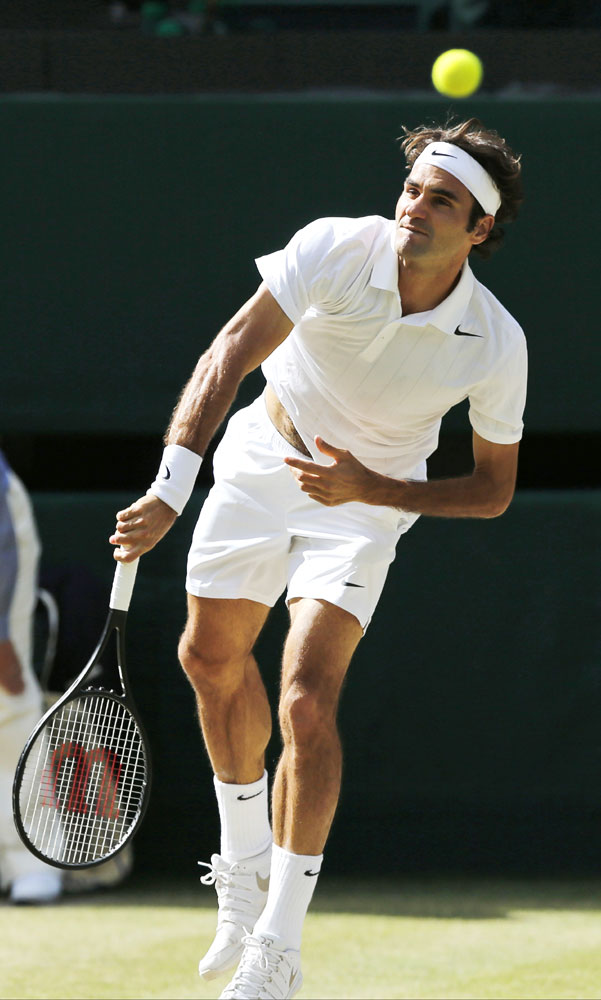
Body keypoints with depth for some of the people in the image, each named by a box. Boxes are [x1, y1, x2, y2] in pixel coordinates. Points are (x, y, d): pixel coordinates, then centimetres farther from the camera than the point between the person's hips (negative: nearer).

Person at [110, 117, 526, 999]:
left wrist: (371, 488, -27)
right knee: (212, 656, 13)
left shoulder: (496, 345, -24)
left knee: (307, 698, -19)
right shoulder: (335, 249, -25)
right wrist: (172, 484, -40)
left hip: (370, 496, -3)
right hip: (270, 454, 3)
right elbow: (231, 354, -28)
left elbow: (493, 491, -12)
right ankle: (245, 860, 40)